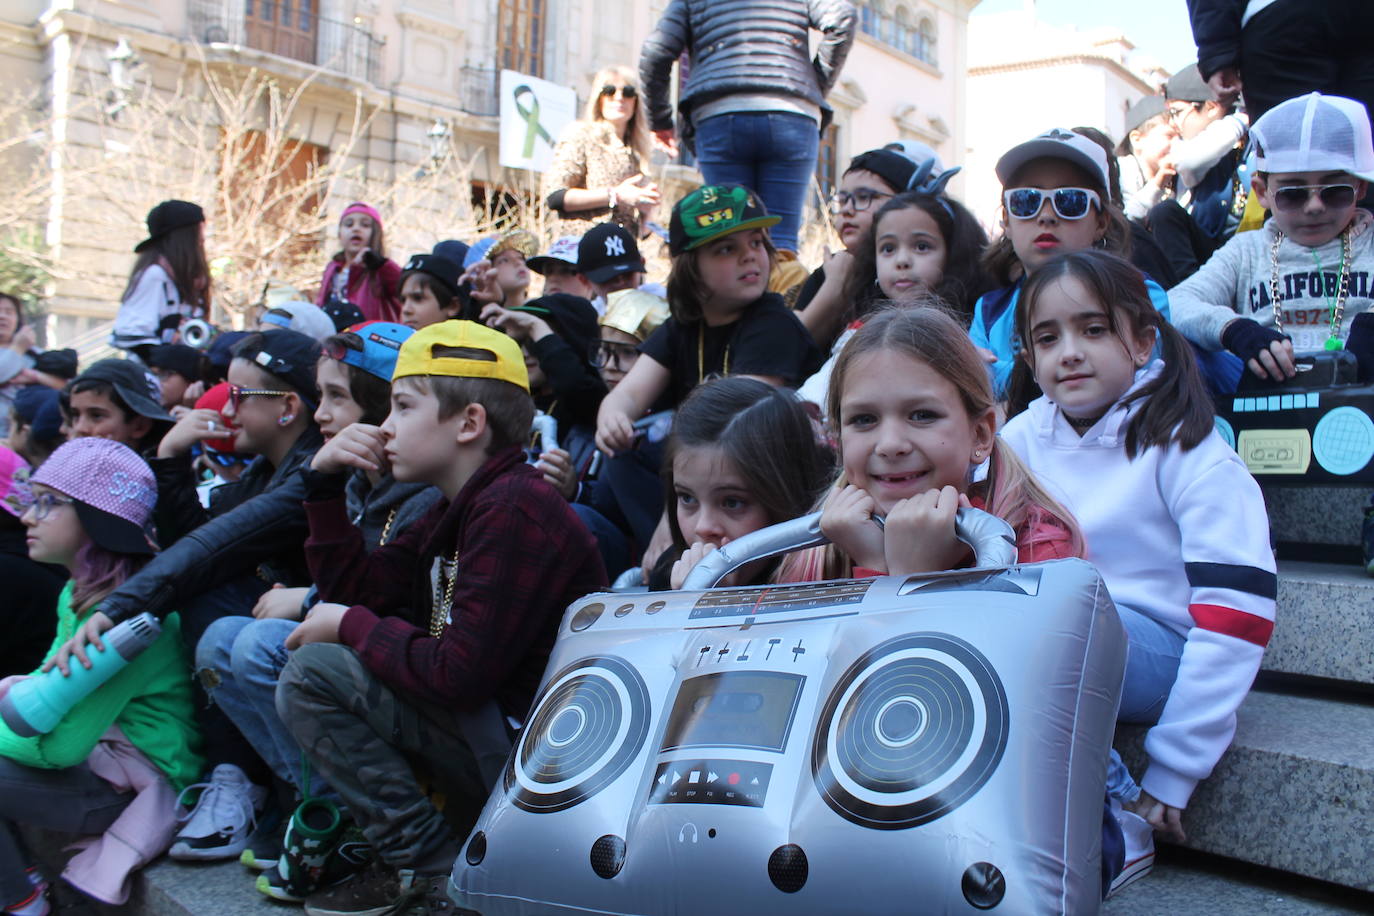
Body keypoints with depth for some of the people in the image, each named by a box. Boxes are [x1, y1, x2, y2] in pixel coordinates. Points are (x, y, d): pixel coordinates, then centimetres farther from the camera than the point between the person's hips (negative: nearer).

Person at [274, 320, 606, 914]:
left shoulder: (513, 509, -20)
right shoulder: (458, 508, 11)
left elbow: (460, 675, -25)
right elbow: (355, 589, 14)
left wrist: (350, 626, -10)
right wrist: (325, 485, 5)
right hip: (489, 735, 10)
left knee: (313, 671, -14)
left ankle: (426, 861, -3)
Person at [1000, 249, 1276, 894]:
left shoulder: (1189, 453, -10)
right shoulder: (1019, 440, 4)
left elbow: (1237, 617, -14)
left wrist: (1172, 774, -15)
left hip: (1159, 652, -4)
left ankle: (1116, 833, -15)